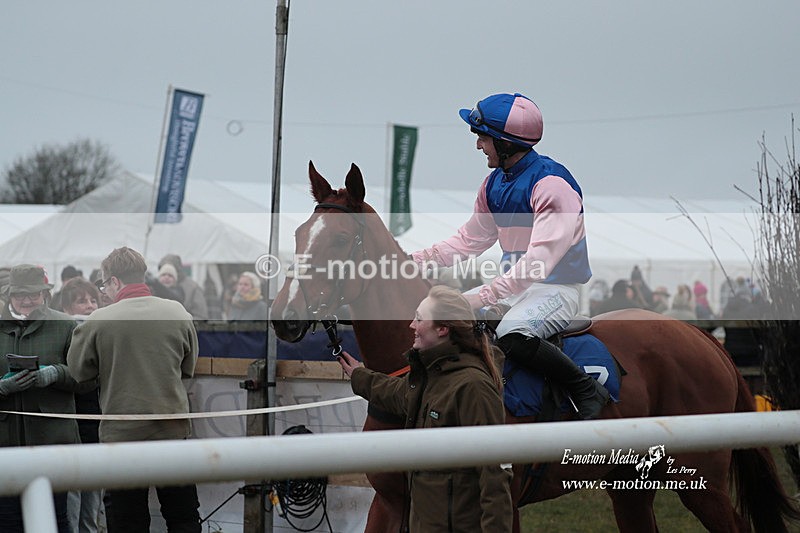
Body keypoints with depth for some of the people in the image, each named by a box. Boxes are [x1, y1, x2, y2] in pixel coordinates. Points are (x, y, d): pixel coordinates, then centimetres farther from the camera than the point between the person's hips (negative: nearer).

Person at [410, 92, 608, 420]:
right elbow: (470, 239, 18)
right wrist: (415, 260, 6)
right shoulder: (495, 183, 7)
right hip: (515, 285, 9)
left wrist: (484, 297, -32)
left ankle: (587, 392, -19)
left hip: (556, 289, -9)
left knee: (512, 336, -35)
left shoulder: (552, 183, -20)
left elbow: (539, 260, -28)